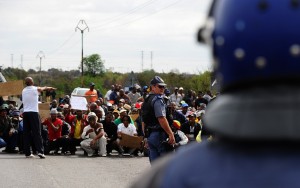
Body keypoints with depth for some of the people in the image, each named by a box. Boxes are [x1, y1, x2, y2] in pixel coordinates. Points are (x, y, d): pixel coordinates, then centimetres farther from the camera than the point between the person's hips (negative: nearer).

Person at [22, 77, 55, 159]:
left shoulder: (23, 91, 11)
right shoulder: (35, 89, 0)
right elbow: (44, 88, 18)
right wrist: (50, 88, 38)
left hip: (25, 113, 4)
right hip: (33, 113, -4)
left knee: (26, 133, 6)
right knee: (37, 133, -6)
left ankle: (27, 152, 6)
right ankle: (40, 151, -15)